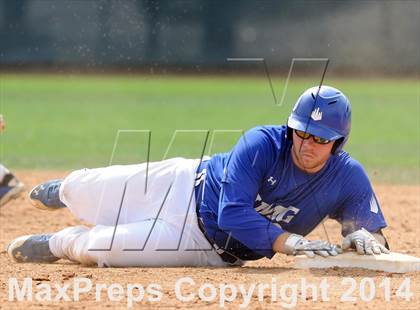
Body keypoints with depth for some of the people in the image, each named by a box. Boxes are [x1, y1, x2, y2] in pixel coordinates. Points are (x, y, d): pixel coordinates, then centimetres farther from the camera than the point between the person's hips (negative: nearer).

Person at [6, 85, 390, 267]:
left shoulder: (349, 179, -23)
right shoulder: (262, 144, -30)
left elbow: (379, 241, -15)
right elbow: (233, 212, -35)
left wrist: (362, 236, -39)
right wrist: (287, 241, -45)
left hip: (214, 247, 1)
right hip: (187, 188, -1)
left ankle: (58, 244, 29)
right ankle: (66, 191, 59)